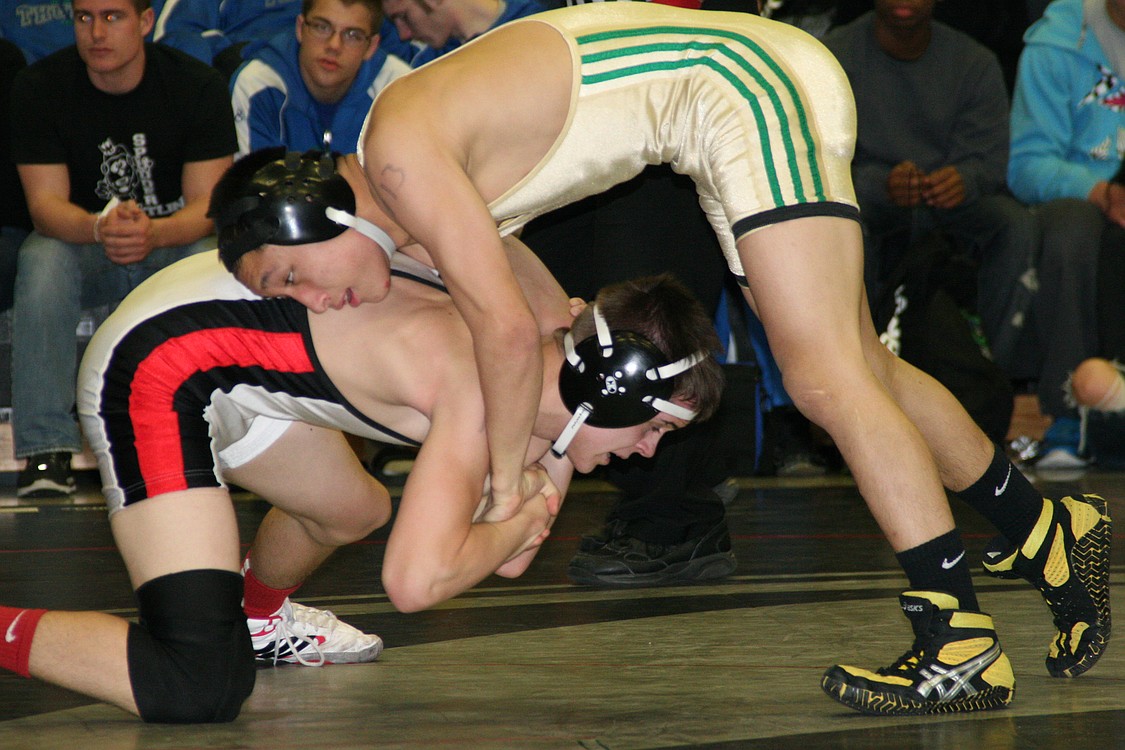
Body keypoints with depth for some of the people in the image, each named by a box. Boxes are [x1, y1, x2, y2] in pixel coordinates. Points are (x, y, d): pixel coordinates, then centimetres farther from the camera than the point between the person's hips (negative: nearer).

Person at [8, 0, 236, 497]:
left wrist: (153, 233, -40)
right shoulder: (38, 89, -10)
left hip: (176, 241, 0)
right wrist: (101, 228, -41)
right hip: (83, 246, 1)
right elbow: (46, 202, -17)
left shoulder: (197, 86, -12)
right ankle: (46, 447, -34)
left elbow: (208, 205, -17)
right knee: (40, 261, -33)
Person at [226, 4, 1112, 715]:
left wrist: (505, 487, -11)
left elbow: (509, 329, -22)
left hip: (745, 80, -10)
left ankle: (965, 647, -11)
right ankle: (1048, 529, 30)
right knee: (861, 372, 17)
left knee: (827, 380, -12)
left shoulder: (400, 146, -19)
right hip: (740, 82, 10)